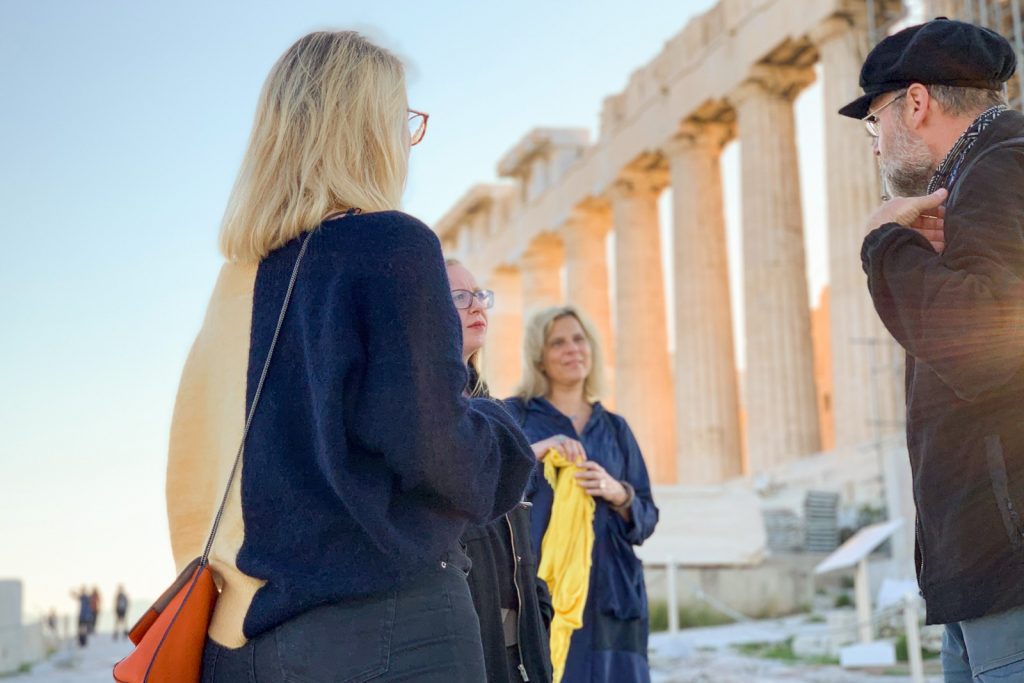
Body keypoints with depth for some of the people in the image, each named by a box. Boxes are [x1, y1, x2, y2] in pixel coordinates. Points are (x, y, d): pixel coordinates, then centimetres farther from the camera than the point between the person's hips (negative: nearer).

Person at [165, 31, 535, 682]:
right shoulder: (393, 244, -8)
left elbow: (195, 464, 14)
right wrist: (502, 432, 4)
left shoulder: (240, 274, 11)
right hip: (384, 624, -7)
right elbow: (430, 444, -15)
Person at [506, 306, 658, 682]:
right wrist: (533, 452, -16)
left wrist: (617, 493, -7)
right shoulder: (514, 415, 7)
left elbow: (647, 518, 13)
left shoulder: (615, 428, 17)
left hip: (608, 592, 3)